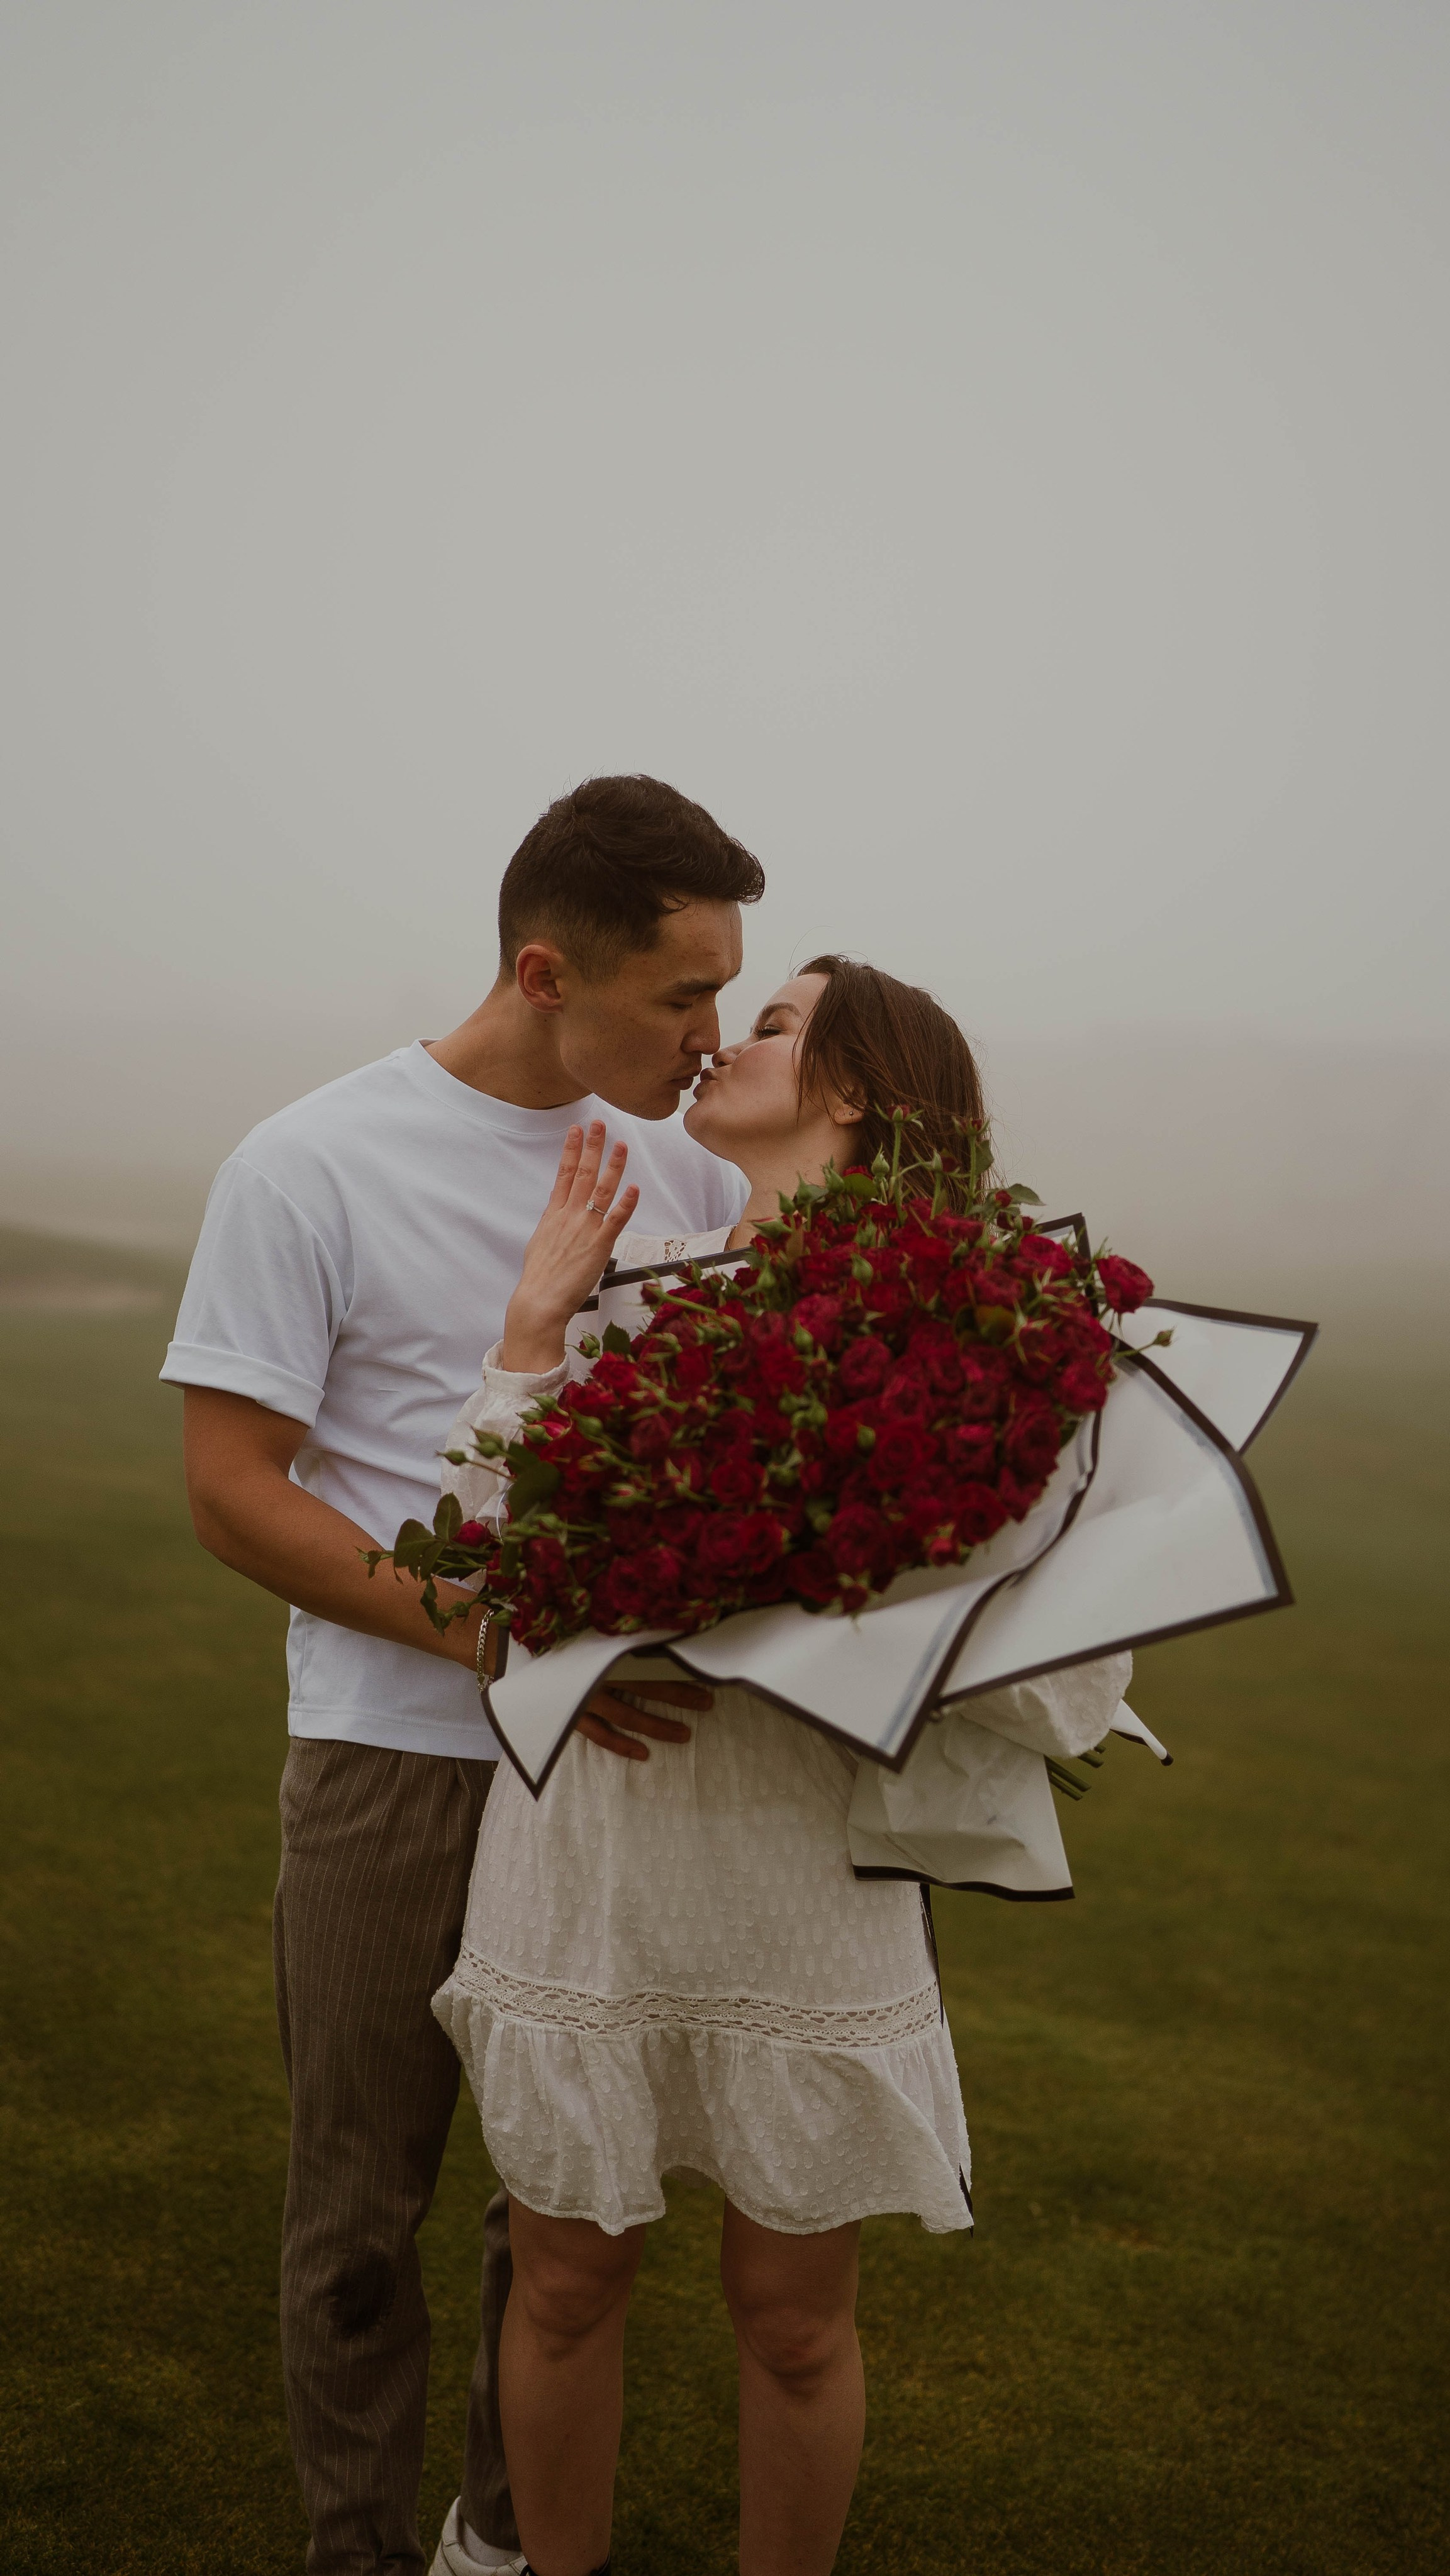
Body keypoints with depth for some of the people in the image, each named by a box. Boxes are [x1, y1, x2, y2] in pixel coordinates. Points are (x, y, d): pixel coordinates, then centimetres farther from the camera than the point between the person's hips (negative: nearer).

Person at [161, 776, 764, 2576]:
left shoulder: (684, 1168, 3)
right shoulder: (310, 1170, -11)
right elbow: (232, 1493, -13)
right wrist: (503, 1637, -21)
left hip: (625, 1744, 4)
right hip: (398, 1763, -4)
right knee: (361, 2204, 11)